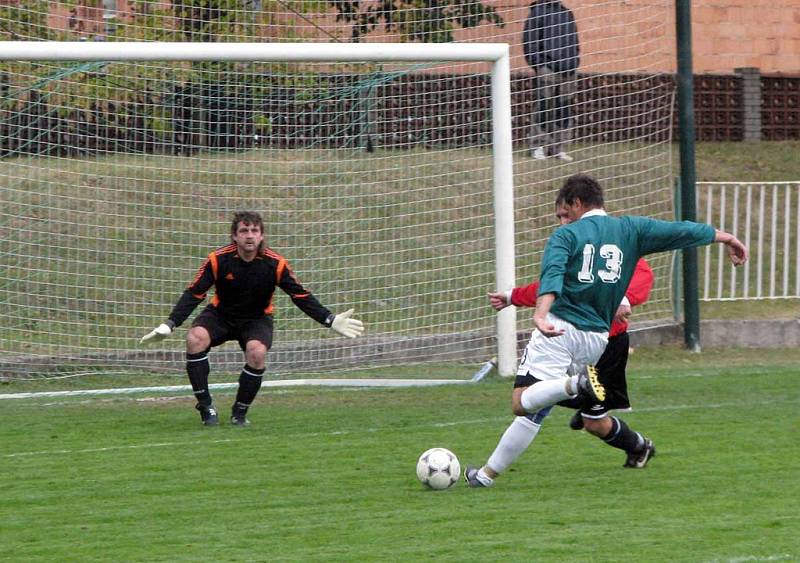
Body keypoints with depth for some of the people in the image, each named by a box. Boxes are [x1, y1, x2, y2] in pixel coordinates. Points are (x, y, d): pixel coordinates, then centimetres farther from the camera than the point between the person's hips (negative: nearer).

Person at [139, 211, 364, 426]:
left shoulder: (275, 263, -15)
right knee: (195, 337, -30)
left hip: (257, 319, 0)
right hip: (220, 316, 0)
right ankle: (205, 405, -16)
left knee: (257, 353, -31)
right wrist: (168, 325, -22)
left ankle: (240, 412, -8)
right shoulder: (219, 260, -17)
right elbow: (194, 294, -13)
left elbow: (301, 296, -9)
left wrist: (330, 320, -17)